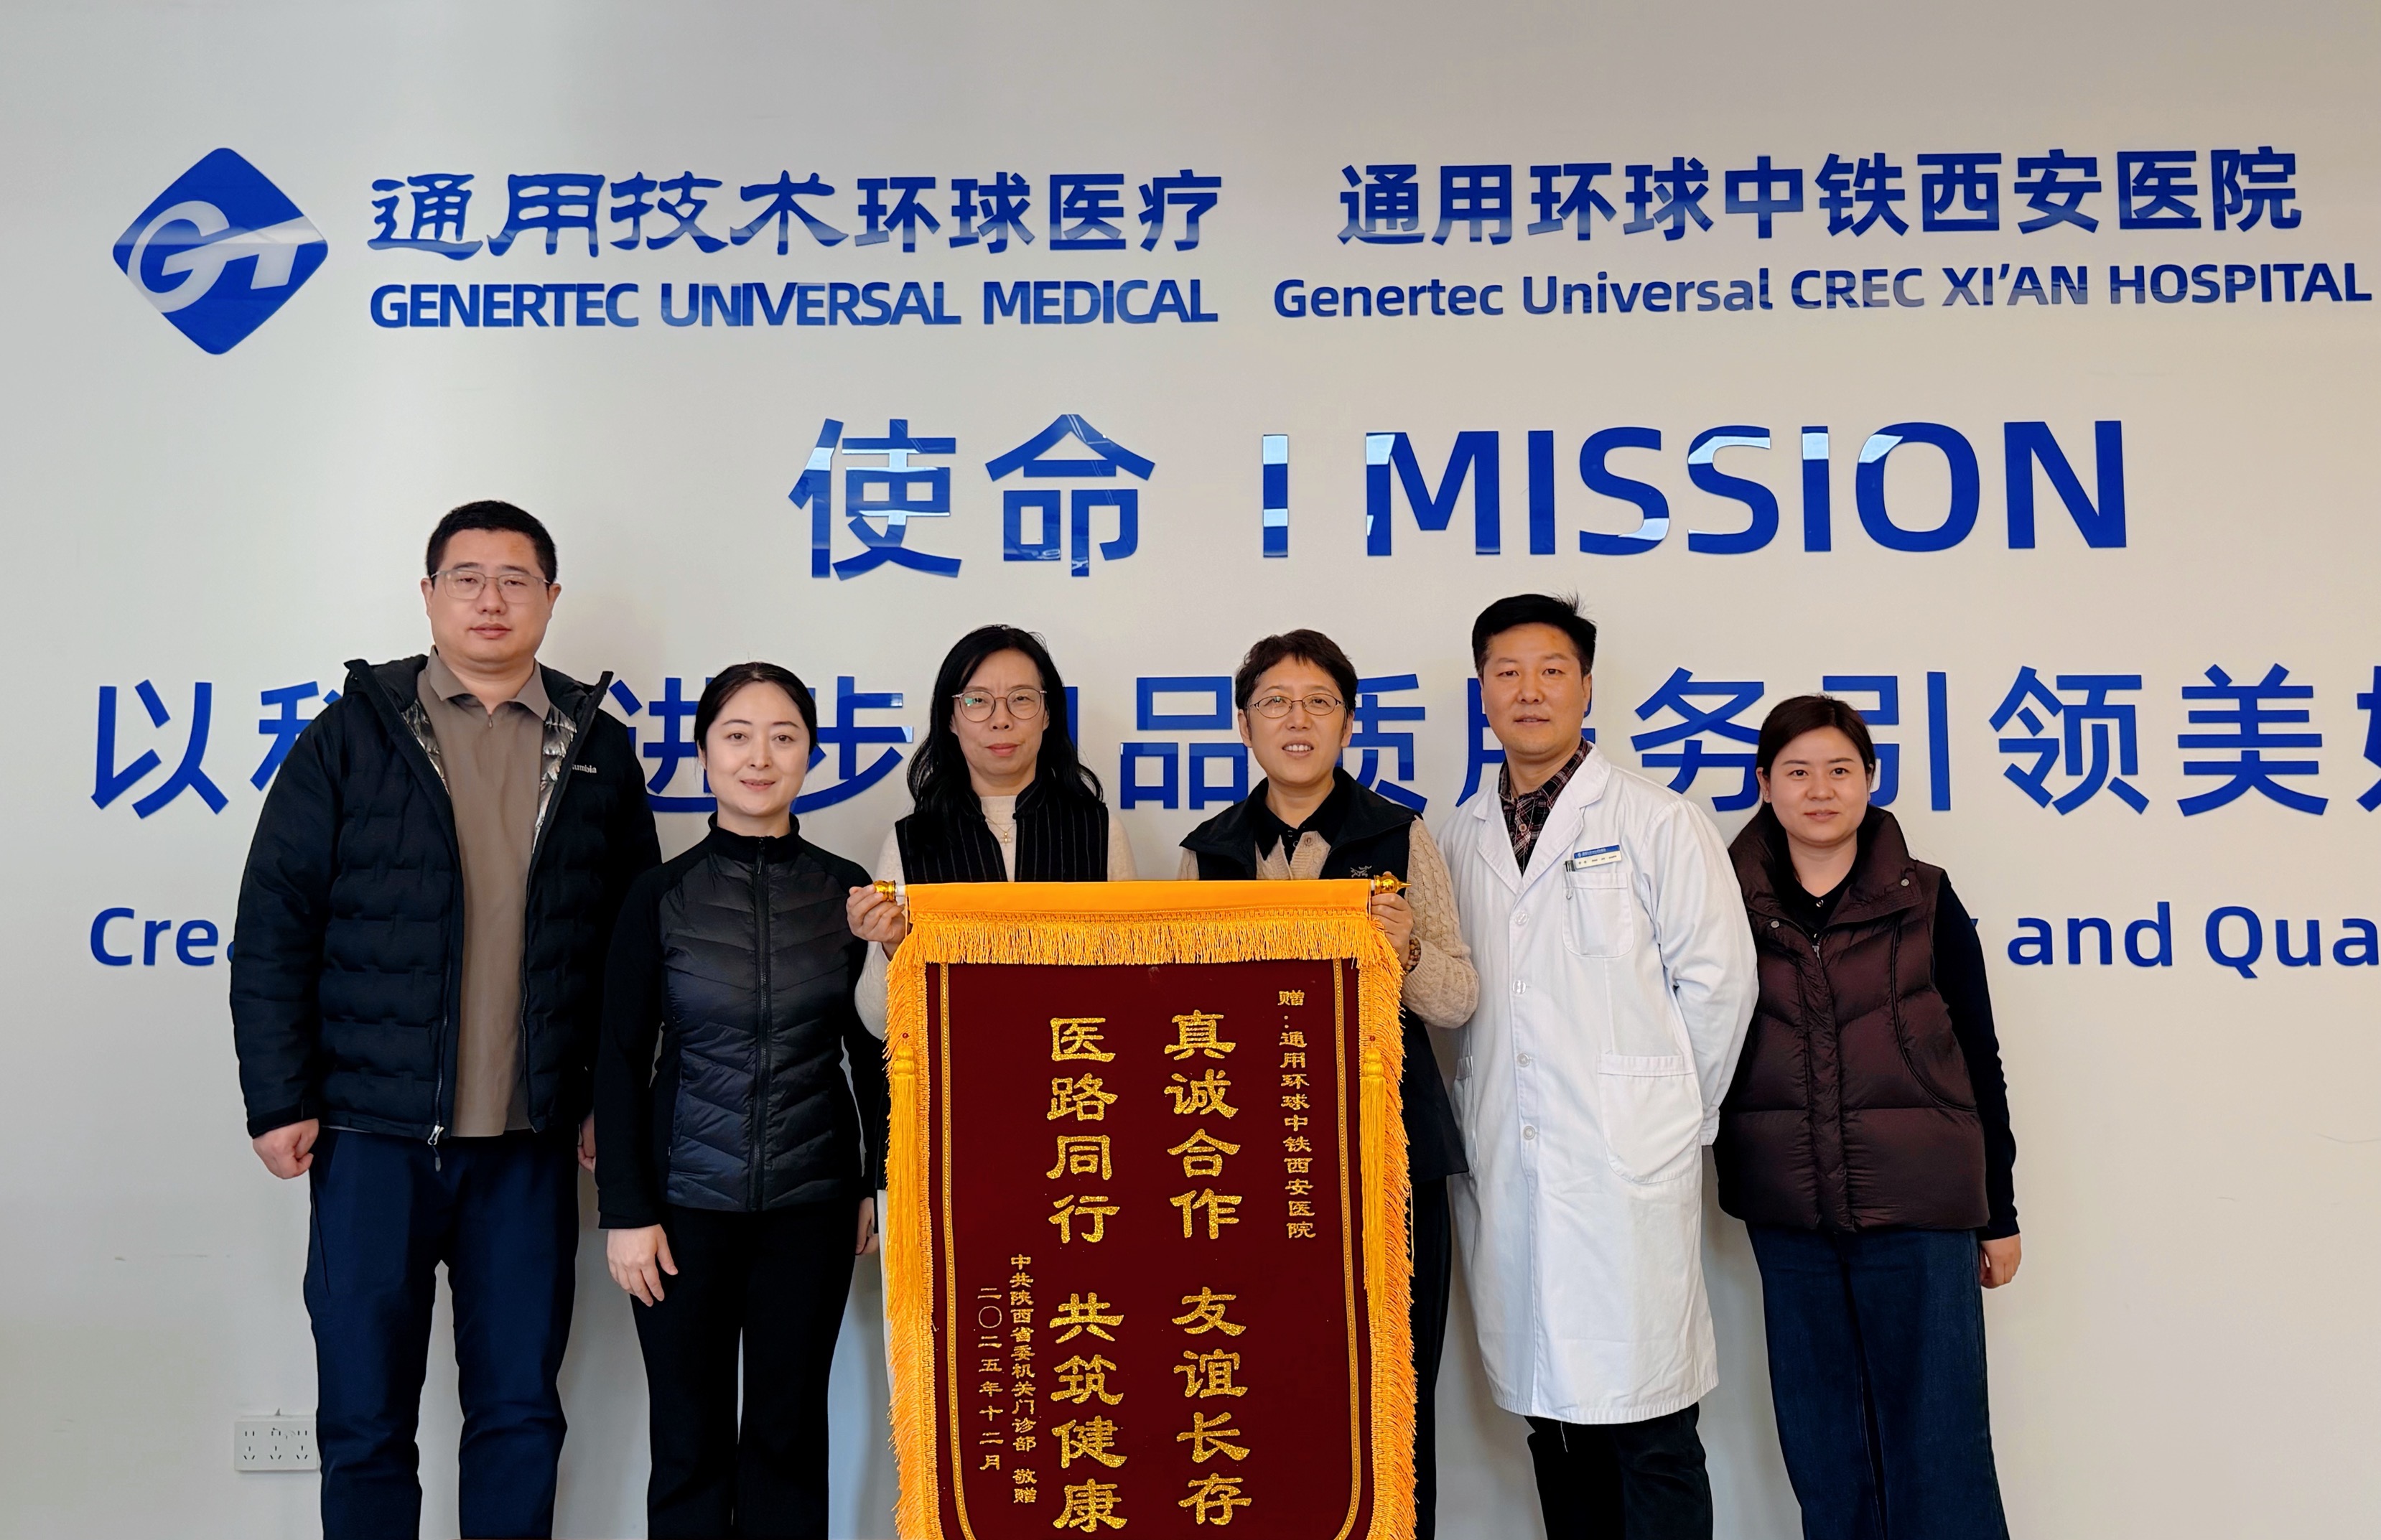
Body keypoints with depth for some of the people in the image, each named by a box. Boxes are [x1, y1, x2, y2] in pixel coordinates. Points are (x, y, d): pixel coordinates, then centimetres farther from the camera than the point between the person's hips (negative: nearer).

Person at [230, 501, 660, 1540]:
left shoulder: (598, 749, 7)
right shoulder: (354, 732, 1)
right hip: (373, 1131, -1)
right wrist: (277, 1101, -5)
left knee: (520, 1410, 10)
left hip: (529, 1142, 2)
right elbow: (274, 925, -1)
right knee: (365, 1420, 8)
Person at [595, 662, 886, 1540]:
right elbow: (621, 1059, 0)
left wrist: (877, 1184, 4)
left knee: (788, 1432, 9)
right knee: (690, 1440, 7)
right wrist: (625, 1210, -5)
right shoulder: (660, 896, -2)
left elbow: (872, 1053, 7)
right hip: (686, 1203, -1)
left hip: (812, 1205, 1)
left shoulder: (847, 892, 1)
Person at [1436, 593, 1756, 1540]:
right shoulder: (1463, 839, 13)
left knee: (1646, 1424, -2)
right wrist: (1480, 1113, 6)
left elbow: (1718, 979, -1)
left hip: (1627, 1167, -4)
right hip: (1503, 1170, 4)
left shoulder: (1657, 822, 0)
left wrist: (1668, 1113, 0)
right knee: (1549, 1410, 12)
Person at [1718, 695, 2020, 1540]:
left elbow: (1978, 1060, 4)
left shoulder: (1925, 902, 0)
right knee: (1822, 1441, 11)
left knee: (1936, 1438, 3)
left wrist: (1998, 1214, 5)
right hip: (1788, 1216, 2)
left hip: (1918, 1210, -1)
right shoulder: (1732, 906, 2)